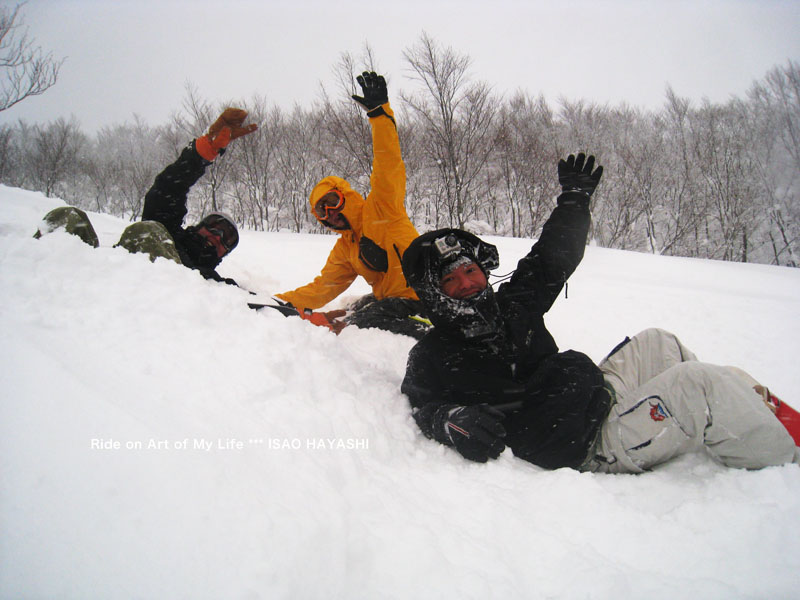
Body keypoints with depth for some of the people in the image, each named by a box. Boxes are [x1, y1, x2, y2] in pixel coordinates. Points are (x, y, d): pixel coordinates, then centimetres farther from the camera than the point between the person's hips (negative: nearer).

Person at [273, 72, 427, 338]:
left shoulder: (379, 208, -4)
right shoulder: (344, 249, 18)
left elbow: (388, 167, -17)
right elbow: (323, 287, 20)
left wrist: (379, 111, -27)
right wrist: (284, 303, 9)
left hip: (419, 297, -9)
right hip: (390, 300, 9)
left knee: (362, 323, -24)